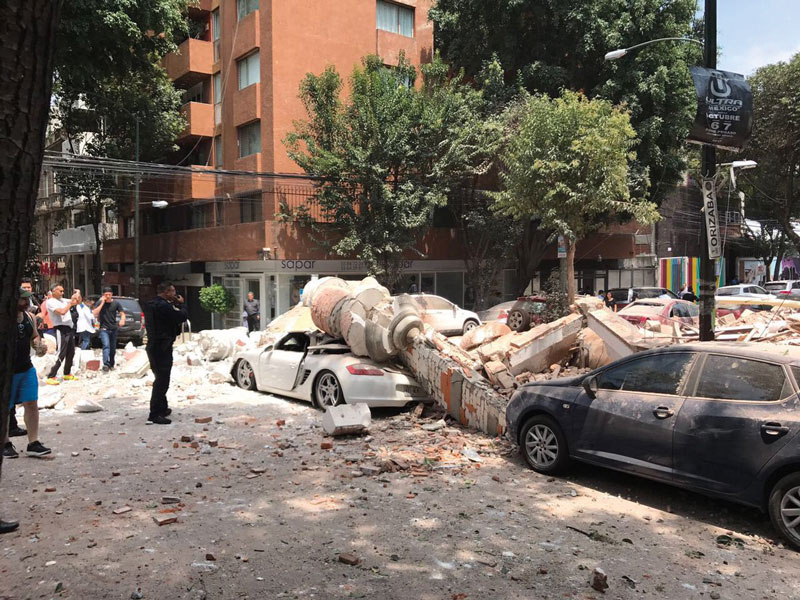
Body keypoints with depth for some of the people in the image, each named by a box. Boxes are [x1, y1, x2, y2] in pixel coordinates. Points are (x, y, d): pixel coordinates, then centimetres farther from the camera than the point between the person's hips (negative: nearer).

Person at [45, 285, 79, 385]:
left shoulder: (63, 300, 15)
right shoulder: (50, 302, -8)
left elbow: (77, 302, 25)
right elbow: (62, 312, -21)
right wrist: (71, 302, -10)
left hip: (70, 329, 8)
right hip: (61, 330, -8)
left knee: (71, 353, 15)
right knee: (61, 354, -14)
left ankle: (67, 374, 28)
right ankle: (51, 377, -13)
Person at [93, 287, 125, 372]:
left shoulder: (116, 303, 2)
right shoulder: (100, 302, -1)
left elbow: (122, 314, 2)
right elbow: (95, 313, -12)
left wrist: (122, 320, -21)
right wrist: (102, 303, -16)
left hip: (114, 329, 3)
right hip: (104, 329, -3)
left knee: (113, 348, 10)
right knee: (106, 345, -21)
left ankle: (111, 364, 26)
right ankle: (105, 364, -27)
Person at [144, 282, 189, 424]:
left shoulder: (151, 304, 11)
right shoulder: (164, 306, -20)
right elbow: (183, 317, -19)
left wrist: (174, 305, 8)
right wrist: (180, 304, -3)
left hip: (153, 346, 10)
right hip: (162, 347, -10)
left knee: (160, 379, 21)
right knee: (162, 382, -6)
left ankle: (162, 408, 33)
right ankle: (154, 415, -5)